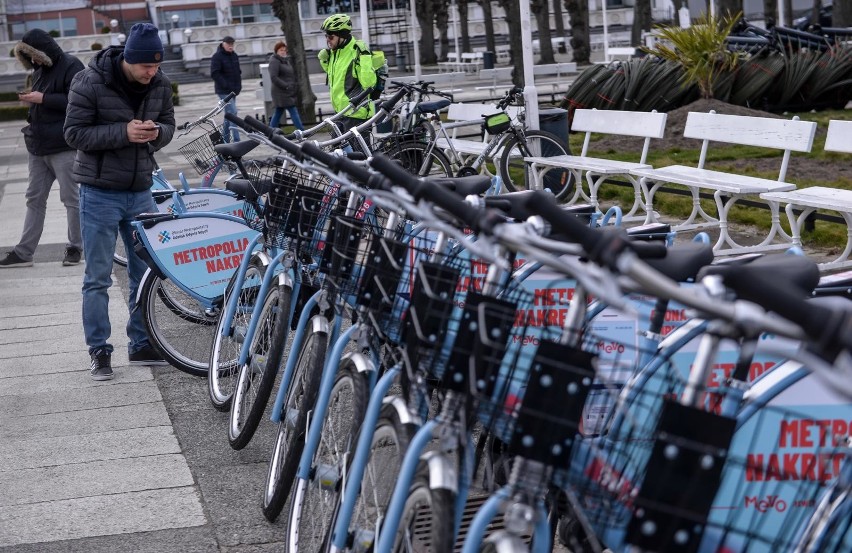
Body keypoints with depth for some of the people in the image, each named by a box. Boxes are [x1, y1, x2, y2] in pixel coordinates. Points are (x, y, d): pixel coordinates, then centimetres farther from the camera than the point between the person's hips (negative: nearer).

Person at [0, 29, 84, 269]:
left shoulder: (71, 67, -10)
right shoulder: (40, 69, 16)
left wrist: (42, 98, -19)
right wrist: (31, 98, 7)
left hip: (63, 147, -8)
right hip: (38, 146, 8)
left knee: (71, 198, 0)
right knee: (34, 199, 8)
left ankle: (75, 248, 11)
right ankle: (24, 252, 11)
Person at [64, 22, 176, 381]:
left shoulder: (159, 84, -1)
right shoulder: (90, 83, -15)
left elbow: (168, 124, 9)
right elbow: (75, 133, -14)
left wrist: (157, 133, -15)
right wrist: (123, 132, -25)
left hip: (140, 192, 5)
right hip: (100, 193, -5)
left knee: (145, 273, 11)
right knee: (98, 278, 1)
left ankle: (141, 345, 23)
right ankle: (99, 352, 10)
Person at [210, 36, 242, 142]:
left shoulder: (234, 56, 13)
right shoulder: (217, 57, -11)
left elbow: (238, 71, 23)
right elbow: (215, 74, -18)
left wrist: (238, 85, 10)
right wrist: (226, 85, -22)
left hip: (233, 90, 8)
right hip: (224, 91, -8)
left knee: (229, 114, 14)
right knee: (232, 113, -15)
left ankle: (225, 140, 23)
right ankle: (236, 140, -18)